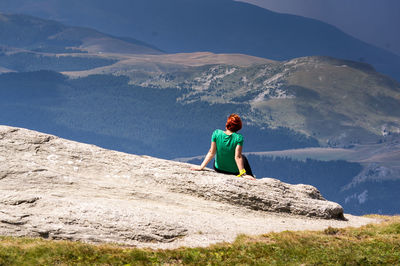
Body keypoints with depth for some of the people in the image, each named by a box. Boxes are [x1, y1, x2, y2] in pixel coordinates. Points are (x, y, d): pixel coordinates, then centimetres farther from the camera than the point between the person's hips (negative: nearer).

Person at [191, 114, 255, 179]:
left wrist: (201, 167, -8)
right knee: (243, 158, 30)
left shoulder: (216, 133, -15)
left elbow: (211, 153, -14)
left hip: (218, 169, 3)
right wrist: (243, 174, -22)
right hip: (234, 171, -3)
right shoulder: (238, 138, -22)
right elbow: (237, 157, -25)